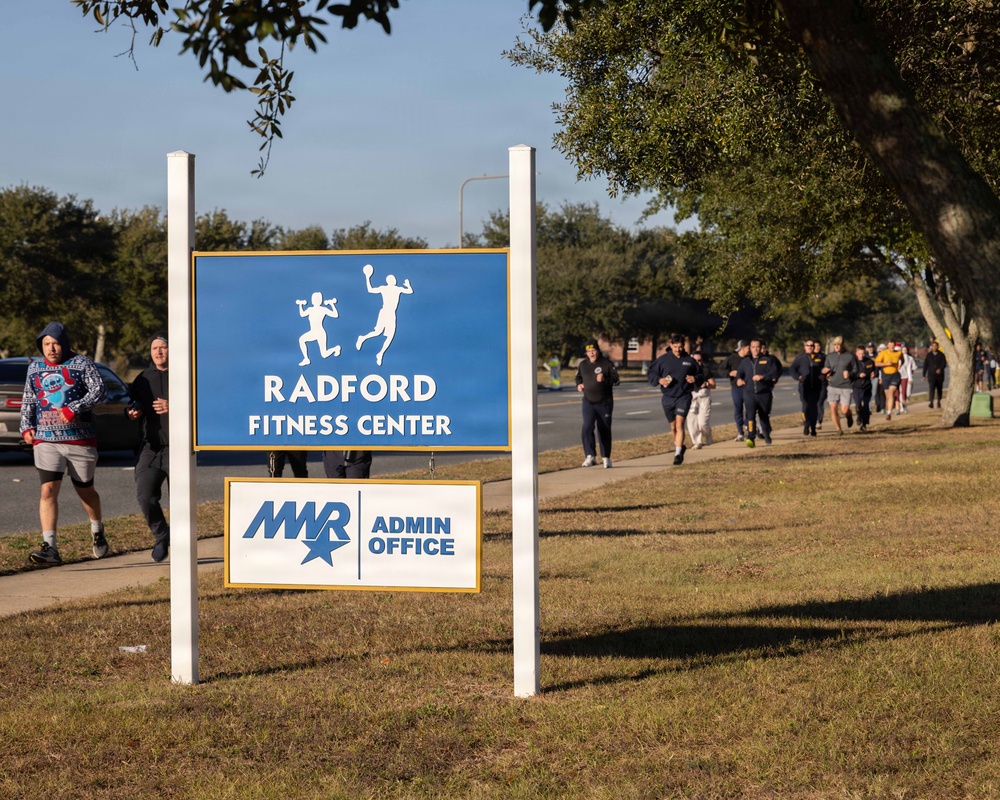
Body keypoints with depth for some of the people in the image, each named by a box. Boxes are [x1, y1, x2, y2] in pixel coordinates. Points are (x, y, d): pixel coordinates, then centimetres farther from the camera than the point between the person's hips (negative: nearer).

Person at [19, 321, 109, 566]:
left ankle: (98, 531, 39)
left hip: (80, 439, -2)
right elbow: (28, 401, 19)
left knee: (85, 490, 11)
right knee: (48, 490, -13)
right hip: (46, 440, 2)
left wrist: (75, 408, -24)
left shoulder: (81, 364, -2)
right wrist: (26, 427, 4)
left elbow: (99, 390, -12)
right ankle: (49, 547, -19)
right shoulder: (35, 368, 12)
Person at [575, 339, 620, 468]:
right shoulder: (583, 365, 6)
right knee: (587, 428, -15)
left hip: (604, 403, -2)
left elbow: (616, 379, -7)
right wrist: (579, 384, 1)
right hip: (588, 402, 2)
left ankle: (606, 457, 17)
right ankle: (590, 456, -15)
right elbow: (578, 377, 22)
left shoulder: (607, 363, -6)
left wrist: (604, 379, -25)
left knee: (604, 430, 6)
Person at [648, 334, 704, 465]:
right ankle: (679, 446, 38)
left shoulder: (689, 360, 3)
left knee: (679, 424, -15)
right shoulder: (663, 360, 1)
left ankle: (678, 453, -16)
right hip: (667, 397, 2)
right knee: (673, 426, 13)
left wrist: (695, 379, -7)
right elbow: (650, 374, 6)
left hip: (684, 397, -2)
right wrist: (659, 380, -13)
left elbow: (700, 374, 15)